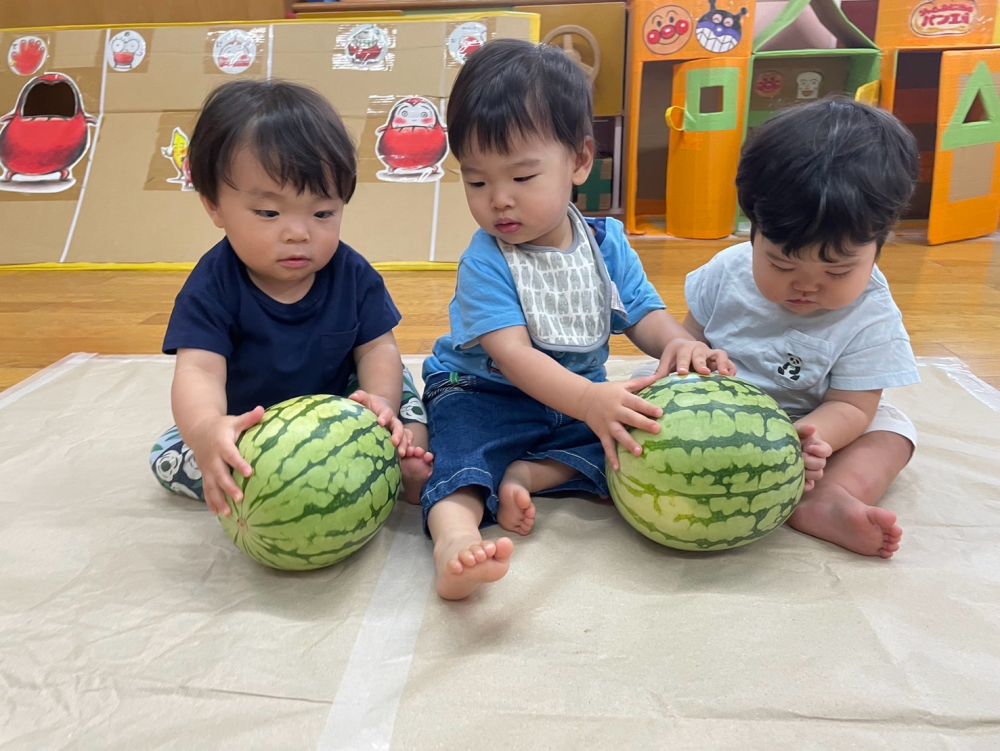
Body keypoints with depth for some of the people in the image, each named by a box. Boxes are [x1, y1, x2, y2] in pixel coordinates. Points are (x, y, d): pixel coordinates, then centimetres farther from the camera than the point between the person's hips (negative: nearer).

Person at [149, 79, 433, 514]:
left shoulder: (353, 274, -15)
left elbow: (377, 349, -16)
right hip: (249, 425, -1)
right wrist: (206, 428, -60)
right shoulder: (212, 287, -23)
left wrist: (382, 403, -40)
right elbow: (199, 370, -35)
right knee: (169, 454, -18)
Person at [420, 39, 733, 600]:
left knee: (650, 430, -18)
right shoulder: (485, 261, -16)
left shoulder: (607, 244, -1)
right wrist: (588, 400, -44)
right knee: (462, 446, -34)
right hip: (484, 393, -4)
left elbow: (645, 315, -1)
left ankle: (527, 474, -24)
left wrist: (678, 342, -27)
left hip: (582, 394, 5)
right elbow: (512, 354, -27)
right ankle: (455, 538, -59)